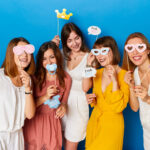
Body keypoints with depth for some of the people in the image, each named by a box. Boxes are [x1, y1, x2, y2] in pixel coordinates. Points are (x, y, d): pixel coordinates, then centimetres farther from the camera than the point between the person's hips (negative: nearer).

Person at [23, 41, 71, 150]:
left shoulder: (66, 78, -6)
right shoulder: (35, 77, -11)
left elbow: (63, 101, 7)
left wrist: (63, 106, -16)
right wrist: (45, 97, -23)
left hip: (53, 122, 1)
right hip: (34, 123, -1)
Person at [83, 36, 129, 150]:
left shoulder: (125, 75, -15)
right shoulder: (97, 73, 2)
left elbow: (118, 107, -20)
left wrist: (114, 80, -25)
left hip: (112, 124, -5)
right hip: (94, 120, 5)